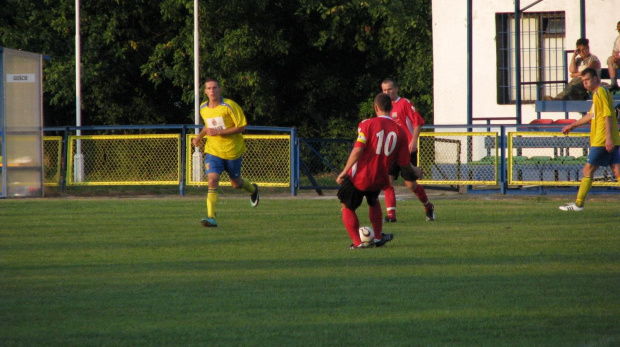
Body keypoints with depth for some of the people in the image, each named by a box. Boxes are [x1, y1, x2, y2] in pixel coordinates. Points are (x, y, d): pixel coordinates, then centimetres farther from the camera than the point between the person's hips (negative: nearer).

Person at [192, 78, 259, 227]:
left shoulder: (229, 106, -15)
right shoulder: (203, 108, 3)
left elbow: (242, 127, -16)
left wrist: (219, 132, -23)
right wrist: (199, 136, 9)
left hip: (232, 151, -3)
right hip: (213, 151, 3)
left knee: (236, 184, 13)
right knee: (212, 180, -18)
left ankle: (253, 189, 50)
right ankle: (211, 217, -23)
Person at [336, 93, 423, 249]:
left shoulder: (367, 124, -11)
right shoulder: (400, 131, 0)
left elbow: (357, 150, -22)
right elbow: (404, 164, 4)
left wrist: (344, 172, -19)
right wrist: (416, 171, 25)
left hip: (359, 177, -4)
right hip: (379, 180, 4)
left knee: (347, 208, 15)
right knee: (373, 202, 34)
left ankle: (357, 242, 5)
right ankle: (378, 237, 36)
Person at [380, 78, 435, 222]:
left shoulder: (404, 103, -6)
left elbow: (418, 122, -9)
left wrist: (413, 141, -18)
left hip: (407, 149, -5)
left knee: (410, 184, 0)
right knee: (387, 179, -13)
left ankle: (428, 207, 26)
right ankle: (391, 214, -10)